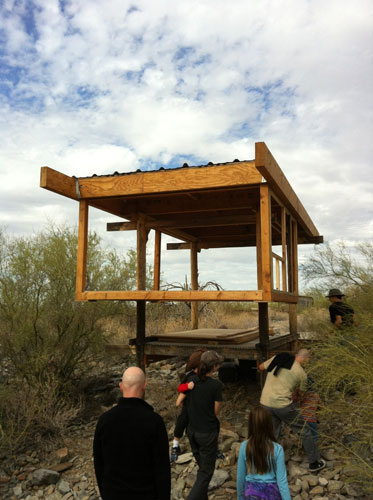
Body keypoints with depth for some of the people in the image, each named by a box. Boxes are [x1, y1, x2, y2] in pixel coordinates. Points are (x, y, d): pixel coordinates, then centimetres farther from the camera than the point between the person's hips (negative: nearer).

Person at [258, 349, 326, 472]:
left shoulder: (277, 358, 5)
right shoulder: (301, 373, -4)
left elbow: (261, 367, 19)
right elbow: (301, 391, 14)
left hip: (265, 403, 5)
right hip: (283, 405, -5)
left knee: (273, 435, 21)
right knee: (304, 431, 16)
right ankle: (314, 462, 27)